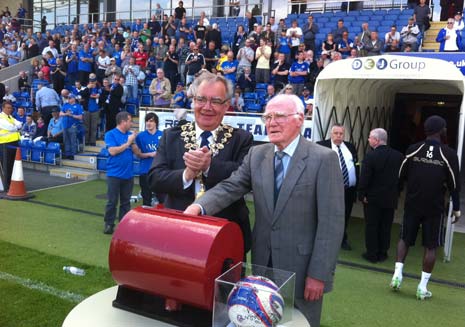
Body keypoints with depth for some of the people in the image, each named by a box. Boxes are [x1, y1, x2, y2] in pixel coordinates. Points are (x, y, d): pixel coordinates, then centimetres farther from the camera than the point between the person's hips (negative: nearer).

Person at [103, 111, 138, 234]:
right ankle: (109, 224, 13)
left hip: (128, 174, 4)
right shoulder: (110, 134, -5)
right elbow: (112, 151, -17)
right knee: (112, 201, 2)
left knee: (126, 201, 10)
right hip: (114, 174, -4)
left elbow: (136, 151, 4)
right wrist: (128, 143, -12)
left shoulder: (130, 134, 7)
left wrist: (133, 141, -12)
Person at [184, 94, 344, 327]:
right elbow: (230, 187, -7)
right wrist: (199, 206, -26)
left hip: (302, 265, -4)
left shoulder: (323, 159, -11)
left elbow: (331, 221, -13)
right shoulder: (256, 154, 4)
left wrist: (319, 273, -15)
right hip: (263, 262, 4)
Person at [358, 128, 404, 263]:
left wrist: (362, 195, -7)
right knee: (385, 227, 13)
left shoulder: (370, 156, -18)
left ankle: (372, 254, 13)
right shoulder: (398, 156, -3)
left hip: (372, 198, -4)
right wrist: (396, 193, 13)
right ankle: (382, 254, 22)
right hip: (391, 198, 4)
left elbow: (364, 178, -17)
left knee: (371, 227, 8)